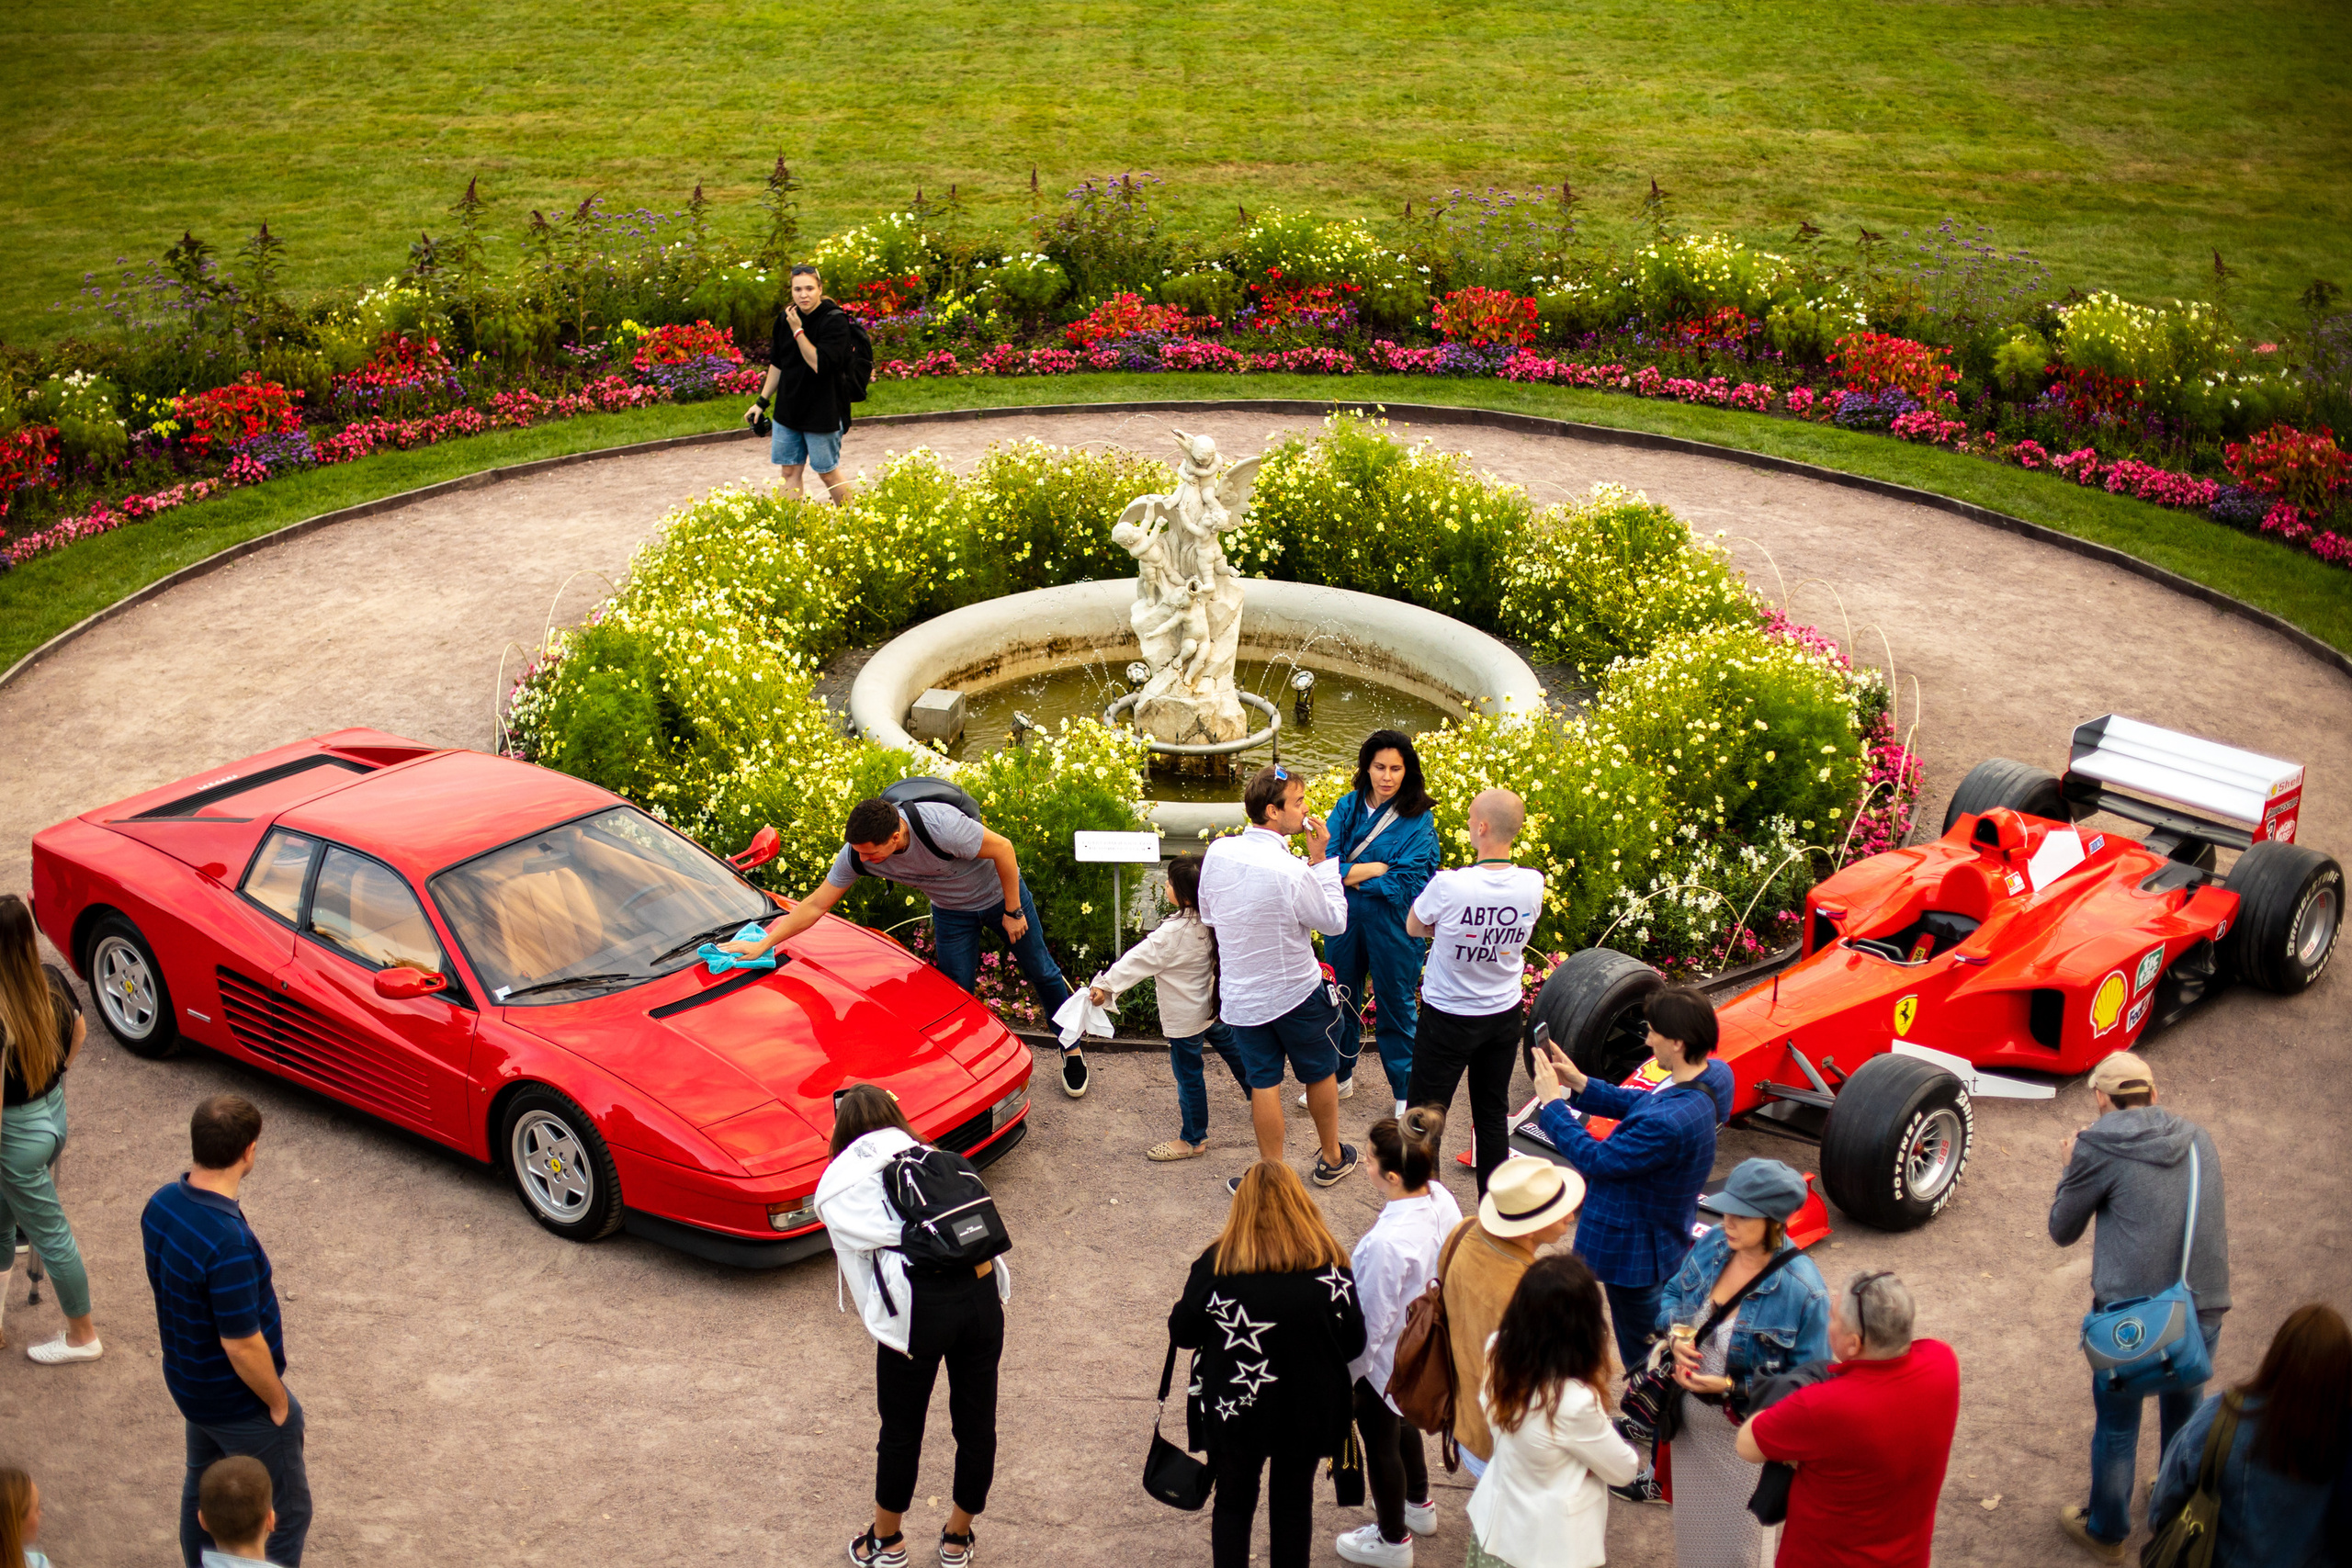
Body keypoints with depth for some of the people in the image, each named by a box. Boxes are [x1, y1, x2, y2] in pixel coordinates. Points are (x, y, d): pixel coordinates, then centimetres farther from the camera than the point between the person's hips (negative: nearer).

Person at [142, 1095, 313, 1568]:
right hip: (239, 1402, -8)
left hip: (187, 1382, 8)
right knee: (285, 1512, 10)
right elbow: (242, 1346, -29)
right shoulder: (229, 1244, -36)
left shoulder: (161, 1205, -10)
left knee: (203, 1485, 27)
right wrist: (278, 1402, -13)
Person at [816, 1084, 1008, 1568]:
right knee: (977, 1424, 18)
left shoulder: (837, 1186, 15)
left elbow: (858, 1265, 10)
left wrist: (881, 1324, 15)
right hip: (980, 1290, 4)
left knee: (901, 1434, 15)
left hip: (918, 1305, -4)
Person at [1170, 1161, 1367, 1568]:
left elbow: (1182, 1333, -8)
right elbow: (1354, 1344, -8)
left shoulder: (1216, 1264, -19)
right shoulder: (1329, 1267, -16)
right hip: (1308, 1410, 1)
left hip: (1234, 1411, -1)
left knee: (1233, 1504, 20)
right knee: (1294, 1502, 21)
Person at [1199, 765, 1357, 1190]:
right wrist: (1321, 862, -9)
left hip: (1240, 992, 4)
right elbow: (1334, 921, -12)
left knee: (1263, 1081, 13)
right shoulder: (1292, 872, -28)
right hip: (1297, 992, -4)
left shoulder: (1218, 852, -11)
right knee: (1320, 1073, 19)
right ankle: (1332, 1159, 36)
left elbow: (1207, 914, 5)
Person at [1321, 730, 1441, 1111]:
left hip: (1393, 924, -4)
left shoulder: (1419, 819, -10)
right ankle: (1340, 1077, 36)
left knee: (1395, 1006, 8)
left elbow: (1409, 882, -17)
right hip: (1344, 921, 4)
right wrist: (1377, 868, -16)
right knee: (1341, 998, 17)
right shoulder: (1348, 807, 0)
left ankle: (1406, 1091, 24)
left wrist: (1350, 875, -12)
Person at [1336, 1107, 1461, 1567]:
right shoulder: (1442, 1200, -17)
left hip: (1386, 1358, -7)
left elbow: (1373, 1318, -27)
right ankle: (1418, 1504, 56)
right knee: (1402, 1422, 33)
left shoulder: (1387, 1241, -39)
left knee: (1380, 1443, 18)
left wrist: (1346, 1371, -11)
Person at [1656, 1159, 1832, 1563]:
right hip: (1694, 1423, 5)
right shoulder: (1713, 1245, -10)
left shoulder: (1802, 1290, -28)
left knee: (1740, 1541, 13)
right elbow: (1672, 1293, 9)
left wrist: (1731, 1387, -27)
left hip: (1747, 1435, -5)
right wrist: (1677, 1334, -13)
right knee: (1697, 1524, 25)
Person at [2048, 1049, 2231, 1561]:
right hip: (2204, 1308, 5)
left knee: (2116, 1427, 14)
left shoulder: (2099, 1149, -8)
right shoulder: (2198, 1139, 6)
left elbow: (2062, 1230, 1)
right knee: (2185, 1416, 26)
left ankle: (2105, 1532, 29)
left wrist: (2071, 1169, 17)